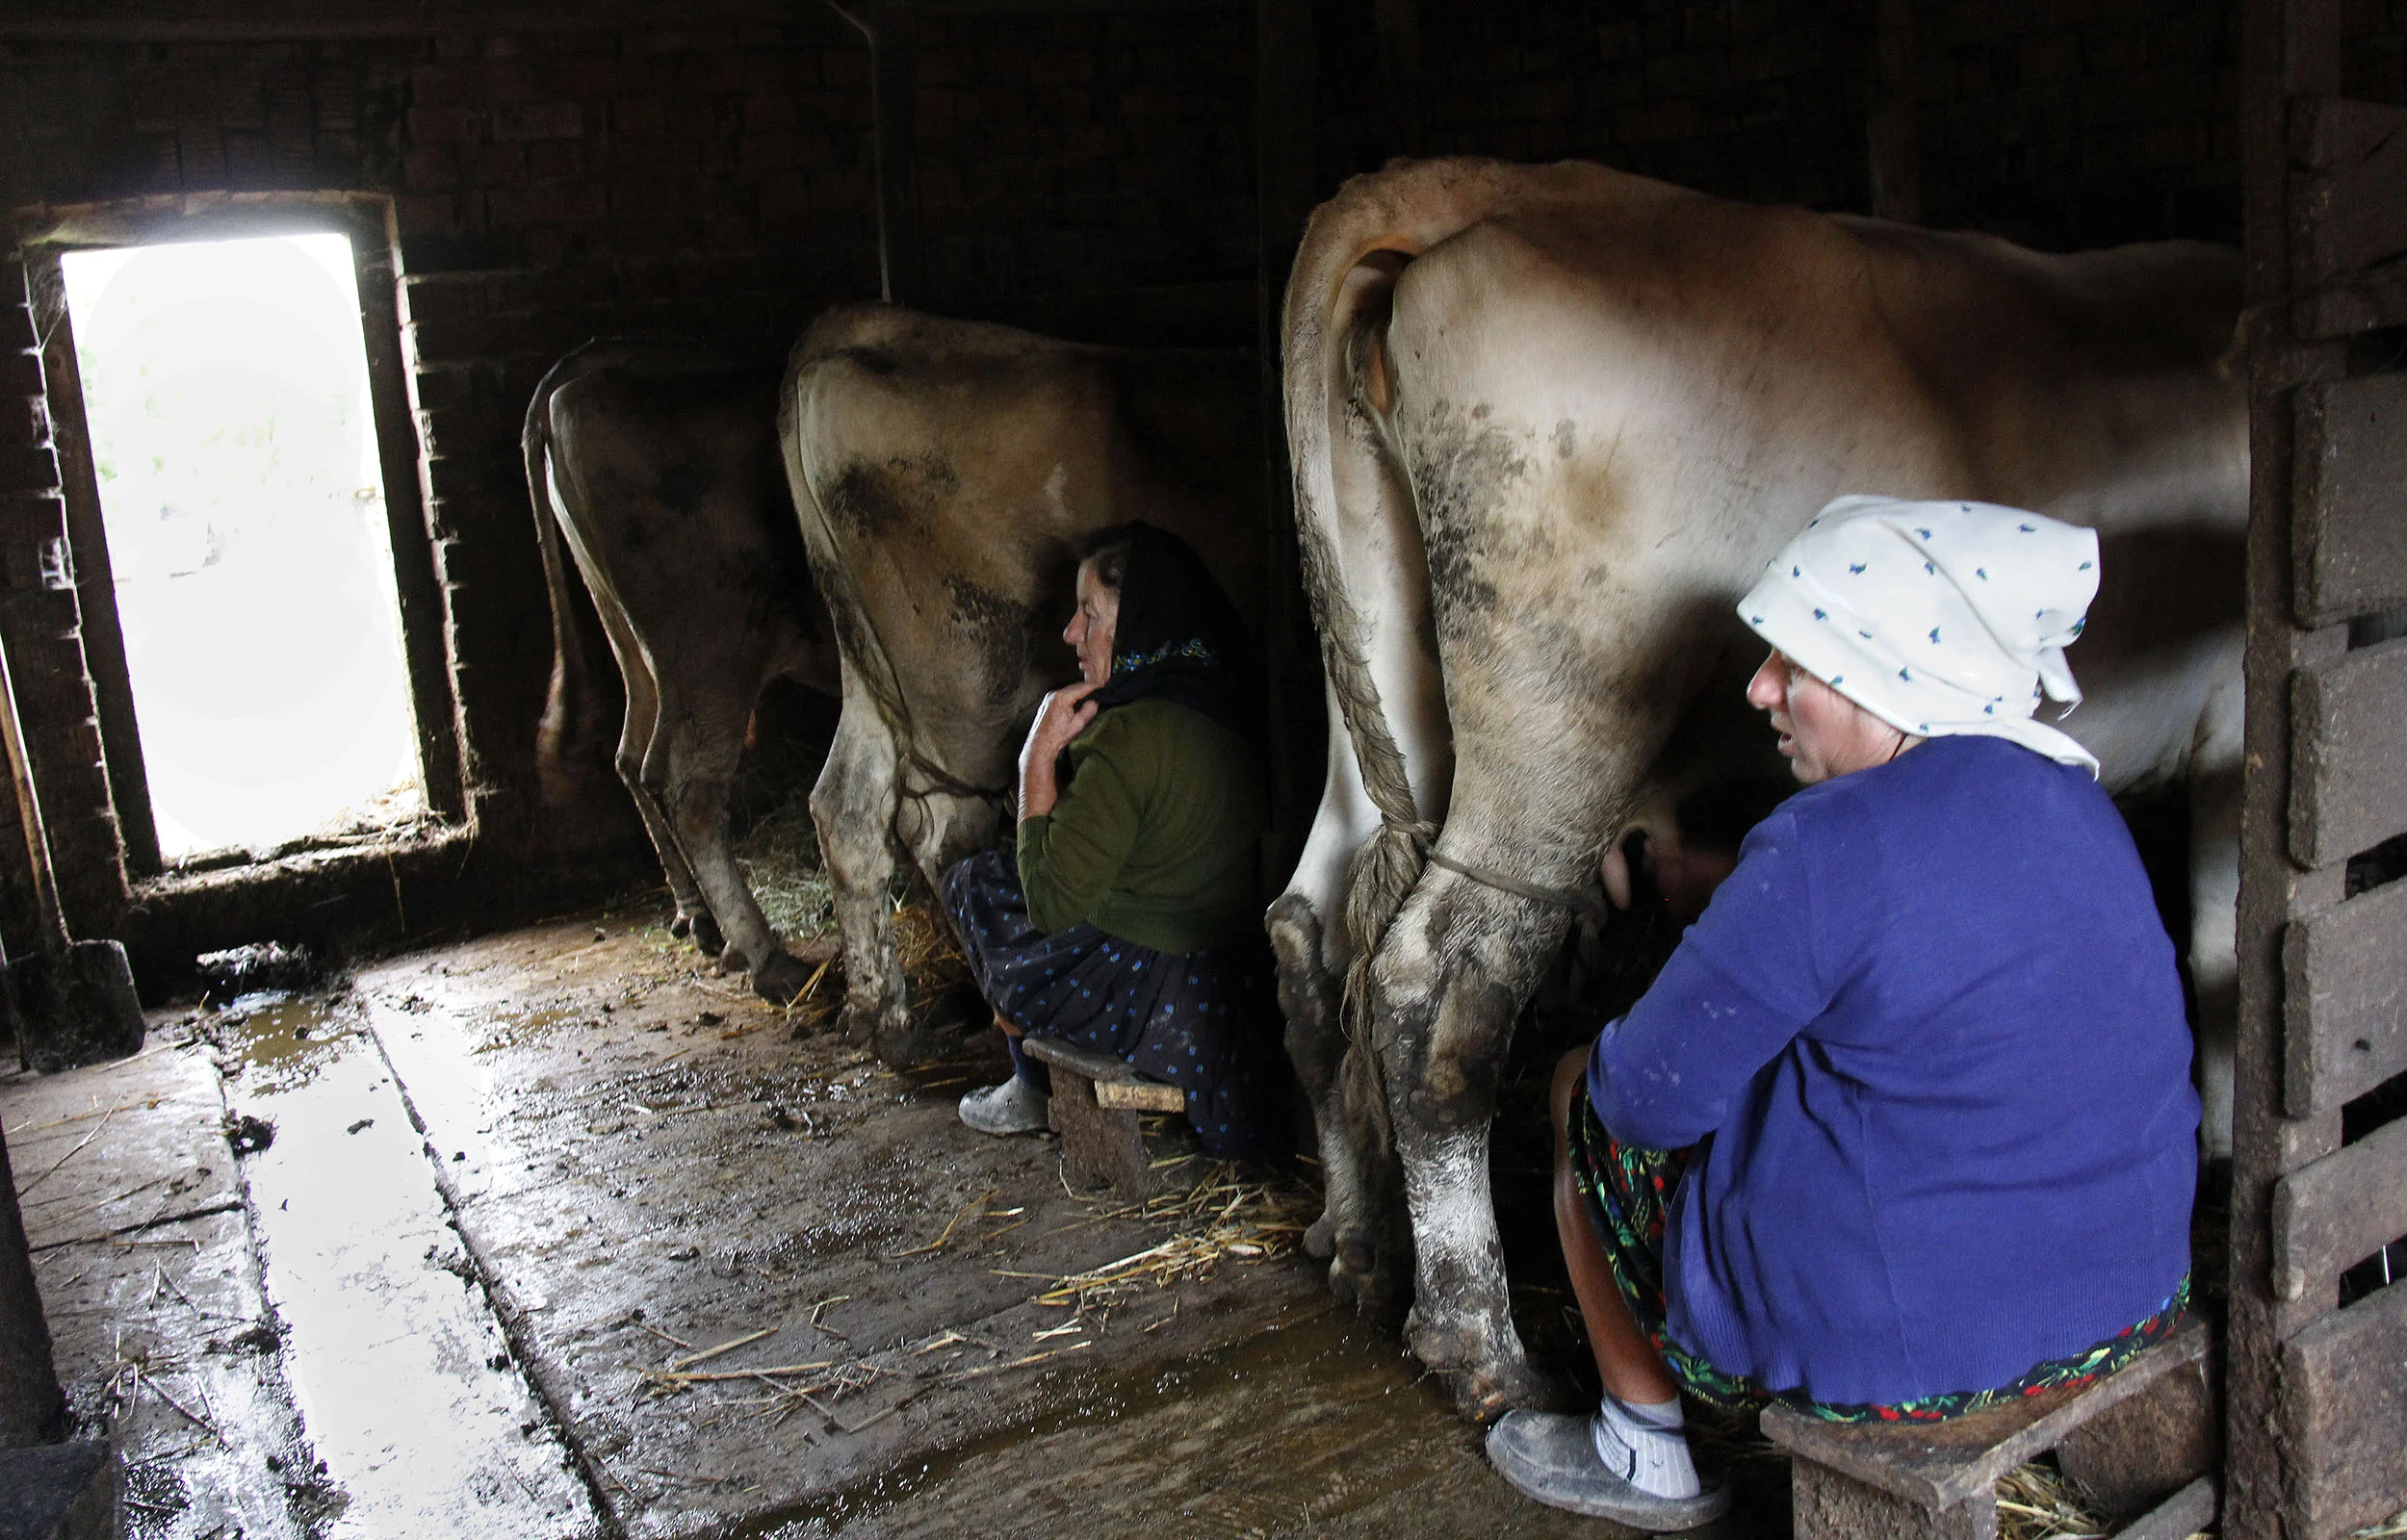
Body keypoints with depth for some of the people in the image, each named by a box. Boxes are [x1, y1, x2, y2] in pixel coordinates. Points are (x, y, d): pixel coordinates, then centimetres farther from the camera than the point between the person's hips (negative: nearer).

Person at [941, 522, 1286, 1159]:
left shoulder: (1128, 740, -27)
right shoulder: (1220, 709, 1)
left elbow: (1051, 904, -19)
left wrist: (1040, 756, -15)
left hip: (1151, 999, -8)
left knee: (974, 881, 13)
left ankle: (1033, 1089, 25)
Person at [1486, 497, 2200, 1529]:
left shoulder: (1828, 849, -24)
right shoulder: (2078, 805, 2)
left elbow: (1654, 1092, -17)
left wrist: (1615, 1065, 7)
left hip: (1899, 1341, -8)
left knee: (1586, 1097, 13)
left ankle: (1645, 1454, 26)